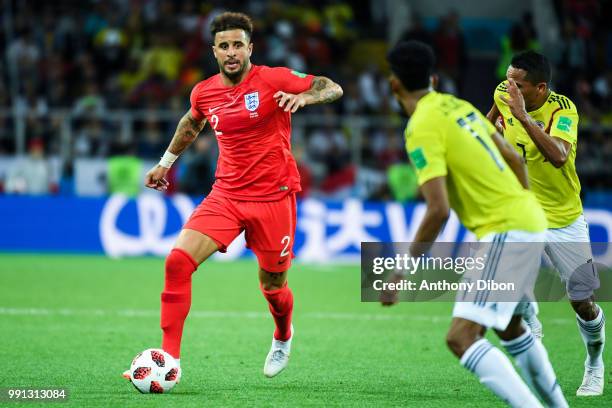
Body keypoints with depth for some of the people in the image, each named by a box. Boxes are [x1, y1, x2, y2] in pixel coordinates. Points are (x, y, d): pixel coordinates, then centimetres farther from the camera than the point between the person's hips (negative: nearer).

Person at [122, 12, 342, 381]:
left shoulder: (273, 80, -10)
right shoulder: (204, 92, 4)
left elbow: (333, 88, -5)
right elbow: (191, 123, 27)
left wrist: (303, 96, -26)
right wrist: (166, 162, 33)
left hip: (273, 196, -3)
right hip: (226, 194, 3)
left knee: (272, 287, 9)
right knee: (177, 262, -17)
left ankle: (283, 336, 46)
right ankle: (169, 357, -13)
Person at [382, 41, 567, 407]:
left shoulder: (422, 128, -14)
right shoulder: (459, 106, 10)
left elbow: (438, 211, -21)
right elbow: (514, 159, 17)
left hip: (505, 230, -9)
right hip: (529, 220, 9)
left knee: (462, 338, -16)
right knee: (510, 326, 29)